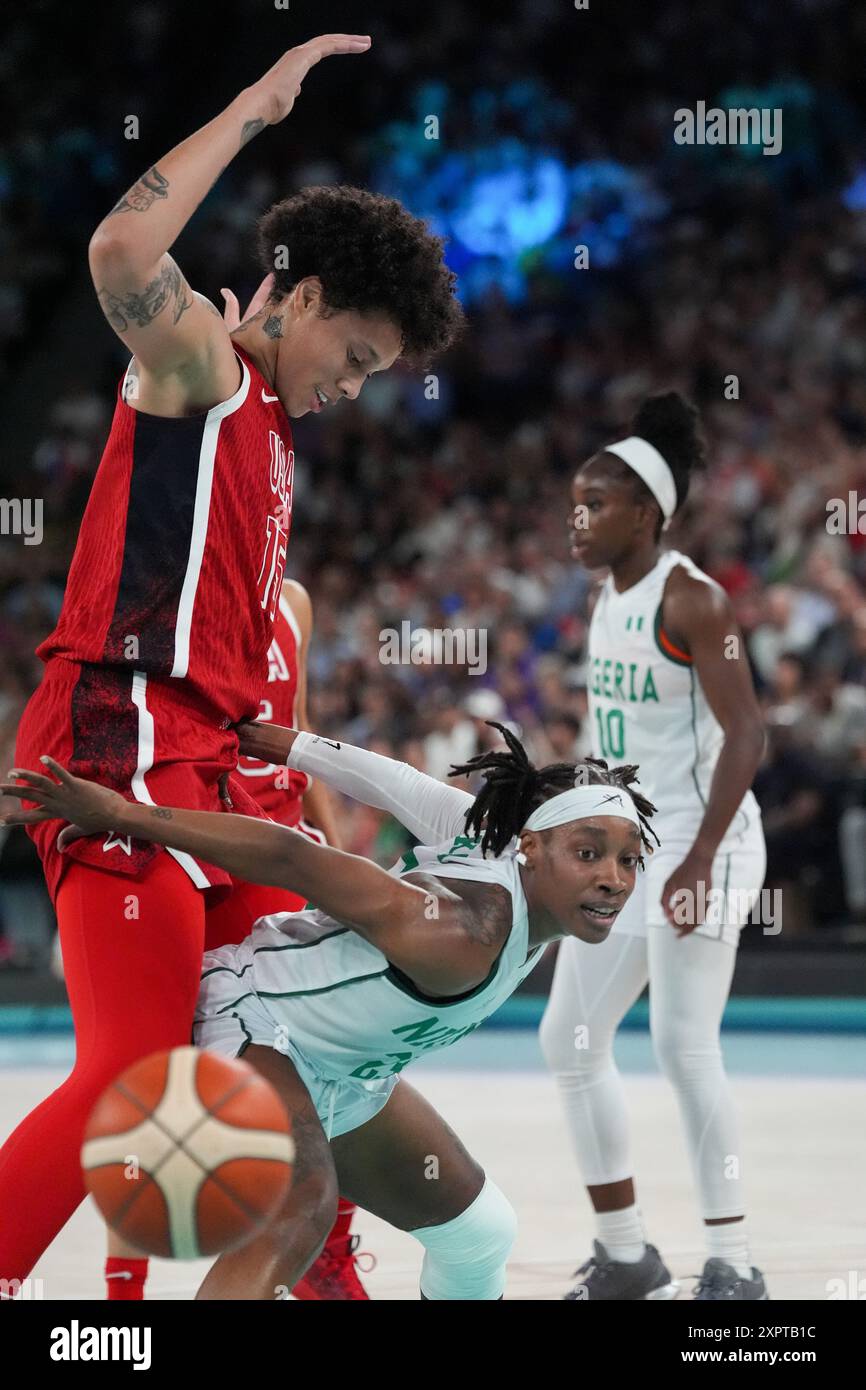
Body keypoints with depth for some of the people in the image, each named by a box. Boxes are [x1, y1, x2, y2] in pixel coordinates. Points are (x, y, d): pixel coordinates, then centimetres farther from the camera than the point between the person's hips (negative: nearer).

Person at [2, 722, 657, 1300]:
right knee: (299, 1215, -39)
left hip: (343, 1078, 10)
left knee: (479, 1229, 20)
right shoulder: (461, 939, -36)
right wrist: (122, 814, -31)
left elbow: (390, 782, -5)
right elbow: (291, 859, -34)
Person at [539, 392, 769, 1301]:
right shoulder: (607, 596, 11)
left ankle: (733, 1267, -7)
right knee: (569, 1041, 8)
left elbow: (745, 734, -20)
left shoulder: (691, 601, -15)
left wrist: (700, 858, -26)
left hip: (697, 841, -9)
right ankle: (625, 1257, 16)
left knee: (682, 1046, -14)